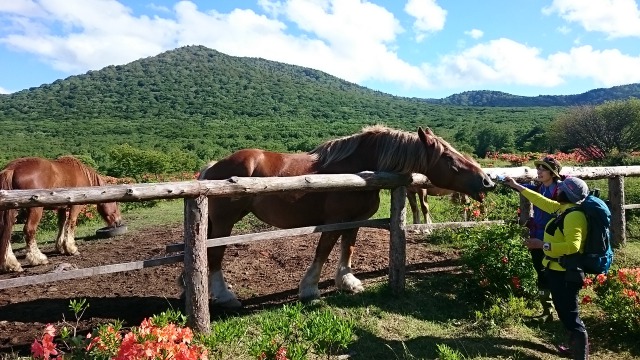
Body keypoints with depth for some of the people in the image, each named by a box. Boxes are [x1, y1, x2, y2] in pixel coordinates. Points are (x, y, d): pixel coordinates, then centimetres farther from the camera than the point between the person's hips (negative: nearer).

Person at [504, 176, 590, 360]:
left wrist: (542, 245, -27)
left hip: (565, 273, -10)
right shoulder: (563, 208, 6)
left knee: (569, 314, -3)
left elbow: (573, 246, -32)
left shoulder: (573, 215, -23)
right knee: (566, 312, 22)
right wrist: (517, 186, 22)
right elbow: (541, 200, 19)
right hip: (559, 270, 10)